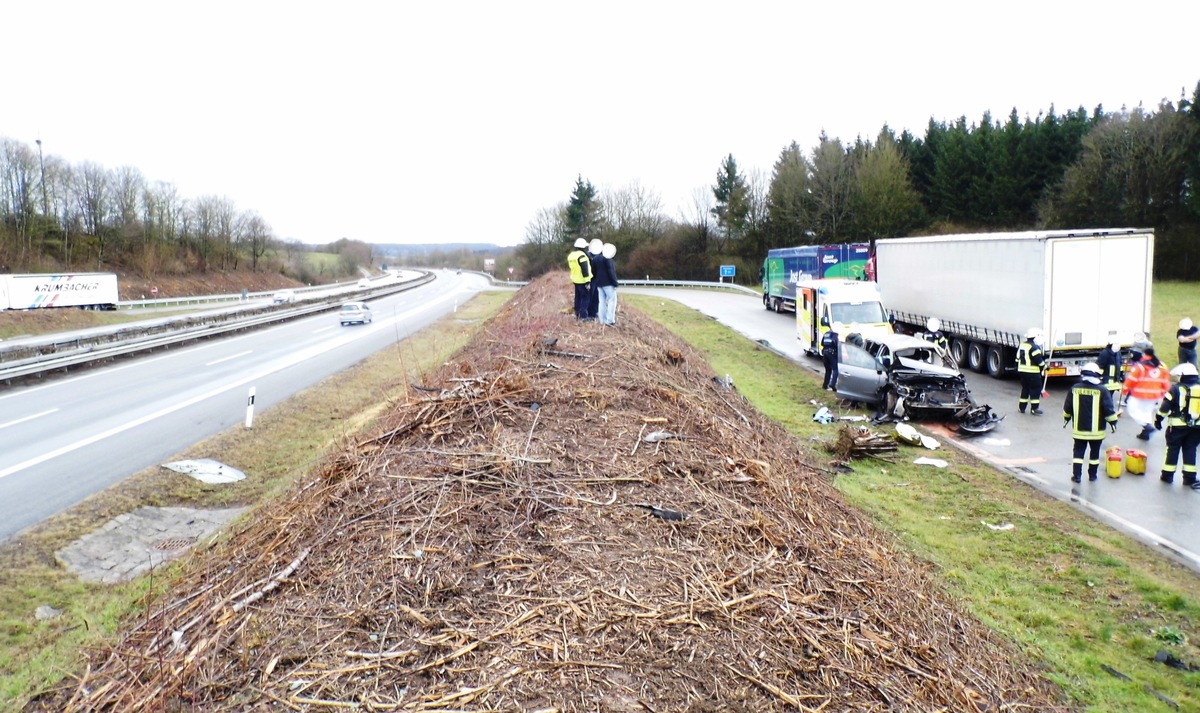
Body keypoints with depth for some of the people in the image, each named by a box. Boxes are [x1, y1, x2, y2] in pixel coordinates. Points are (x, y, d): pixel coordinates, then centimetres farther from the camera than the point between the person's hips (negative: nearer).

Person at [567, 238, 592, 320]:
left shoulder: (570, 255, 10)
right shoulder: (582, 255, -19)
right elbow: (585, 269, -21)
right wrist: (587, 282, -19)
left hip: (575, 280, 8)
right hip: (583, 281, -8)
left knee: (578, 297, 16)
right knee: (585, 298, -3)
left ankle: (577, 314, 21)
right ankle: (583, 316, -5)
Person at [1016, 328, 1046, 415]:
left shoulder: (1021, 345, 10)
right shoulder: (1034, 347, -16)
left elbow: (1018, 358, 16)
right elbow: (1038, 360, -18)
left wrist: (1019, 368, 23)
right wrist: (1044, 365, -3)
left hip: (1022, 371, 8)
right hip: (1033, 372, -8)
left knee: (1025, 388, 17)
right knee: (1035, 389, 0)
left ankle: (1021, 407, 20)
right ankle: (1034, 408, 0)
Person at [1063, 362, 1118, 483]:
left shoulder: (1074, 388, -4)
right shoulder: (1102, 391, -12)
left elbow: (1067, 407, 4)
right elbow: (1109, 409, -10)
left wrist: (1066, 419, 19)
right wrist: (1113, 422, 3)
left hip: (1079, 429, 1)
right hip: (1096, 430, -1)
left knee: (1078, 451, 8)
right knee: (1094, 452, 14)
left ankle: (1076, 475, 3)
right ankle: (1092, 475, 22)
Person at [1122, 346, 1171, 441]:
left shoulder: (1139, 366, -14)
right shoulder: (1162, 367, 5)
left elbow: (1130, 380, -13)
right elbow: (1166, 383, 11)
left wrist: (1124, 390, 1)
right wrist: (1163, 392, 25)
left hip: (1139, 395, -6)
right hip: (1154, 396, 6)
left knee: (1133, 410, 2)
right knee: (1148, 411, 18)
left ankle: (1147, 425, -17)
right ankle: (1145, 433, 21)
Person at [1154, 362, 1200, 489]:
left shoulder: (1176, 389, -9)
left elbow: (1165, 406, -10)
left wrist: (1158, 419, -1)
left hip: (1178, 426, -3)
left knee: (1173, 449, 7)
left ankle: (1167, 475, 11)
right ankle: (1190, 478, 12)